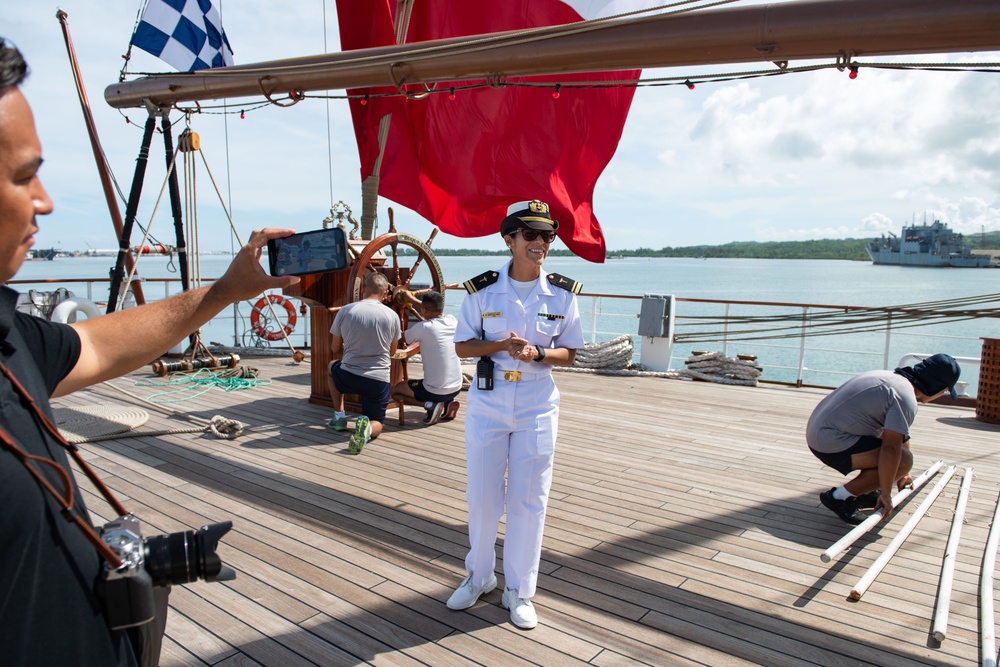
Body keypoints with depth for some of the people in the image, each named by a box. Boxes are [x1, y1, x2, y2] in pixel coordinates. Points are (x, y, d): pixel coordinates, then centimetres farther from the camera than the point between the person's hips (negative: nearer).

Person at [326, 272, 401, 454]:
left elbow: (335, 349, 10)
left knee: (332, 366, 36)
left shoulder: (345, 311, -3)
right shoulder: (392, 316, -3)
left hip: (348, 377, 1)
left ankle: (339, 417, 28)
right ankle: (367, 428, -19)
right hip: (379, 379, 0)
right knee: (376, 425, 19)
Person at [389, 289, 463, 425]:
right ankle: (448, 403, 13)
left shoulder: (423, 327, -19)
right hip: (456, 388, 6)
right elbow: (434, 310, 20)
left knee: (394, 390, 18)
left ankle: (430, 405, -3)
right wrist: (412, 299, 28)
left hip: (435, 392, -6)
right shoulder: (452, 320, -3)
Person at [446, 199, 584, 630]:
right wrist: (500, 345, -19)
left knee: (528, 502, 7)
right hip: (486, 405, 0)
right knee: (481, 497, 11)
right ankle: (479, 576, 36)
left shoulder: (563, 294, -3)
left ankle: (519, 593, 26)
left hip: (537, 409, 0)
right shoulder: (482, 289, -4)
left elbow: (569, 353, 2)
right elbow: (462, 346, 0)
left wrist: (536, 353, -18)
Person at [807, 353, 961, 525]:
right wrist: (886, 494, -14)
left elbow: (900, 436, 26)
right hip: (830, 443, -10)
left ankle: (862, 492, 22)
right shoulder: (906, 399, -16)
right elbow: (891, 449, -24)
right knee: (904, 460, -15)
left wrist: (900, 476, 35)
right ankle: (839, 497, -7)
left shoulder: (891, 377, 14)